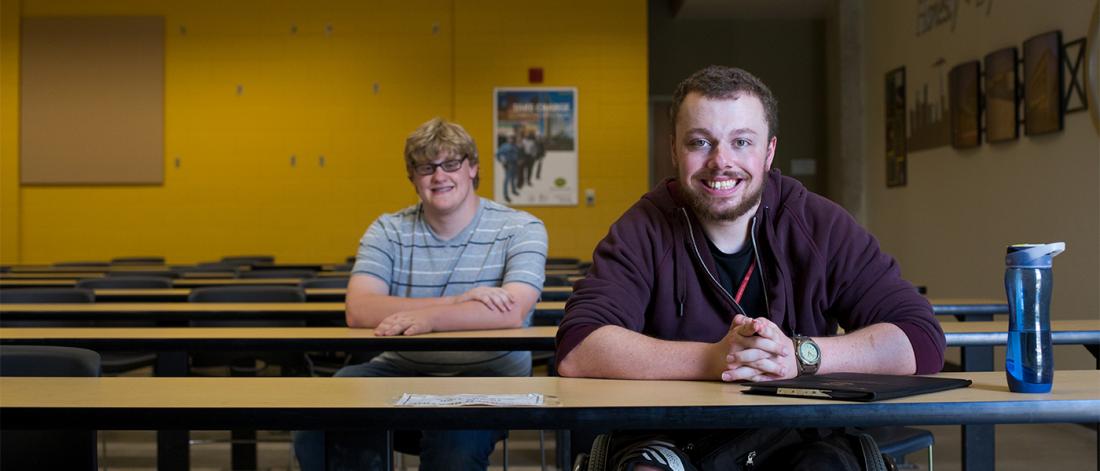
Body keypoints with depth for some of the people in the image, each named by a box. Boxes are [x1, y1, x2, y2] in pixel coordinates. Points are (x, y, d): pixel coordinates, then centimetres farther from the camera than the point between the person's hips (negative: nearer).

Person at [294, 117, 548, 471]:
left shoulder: (521, 229, -1)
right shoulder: (388, 232, 6)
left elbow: (513, 313, -18)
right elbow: (358, 311, -12)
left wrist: (428, 317, -27)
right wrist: (457, 302, -21)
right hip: (402, 370, 3)